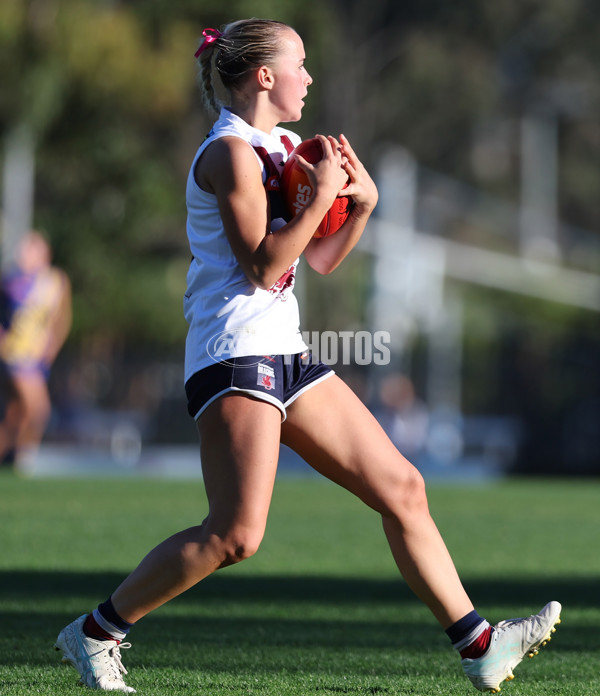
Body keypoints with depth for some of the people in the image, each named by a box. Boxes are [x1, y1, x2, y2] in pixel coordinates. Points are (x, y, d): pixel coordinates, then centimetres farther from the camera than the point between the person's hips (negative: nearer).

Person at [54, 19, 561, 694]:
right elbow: (263, 266, -17)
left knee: (402, 488, 5)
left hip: (284, 353, 10)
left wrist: (361, 205, 6)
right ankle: (95, 632, -4)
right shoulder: (231, 151, -10)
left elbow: (319, 259, 23)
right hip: (233, 354, -10)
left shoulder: (279, 148, 19)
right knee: (236, 534, -17)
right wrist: (320, 195, -15)